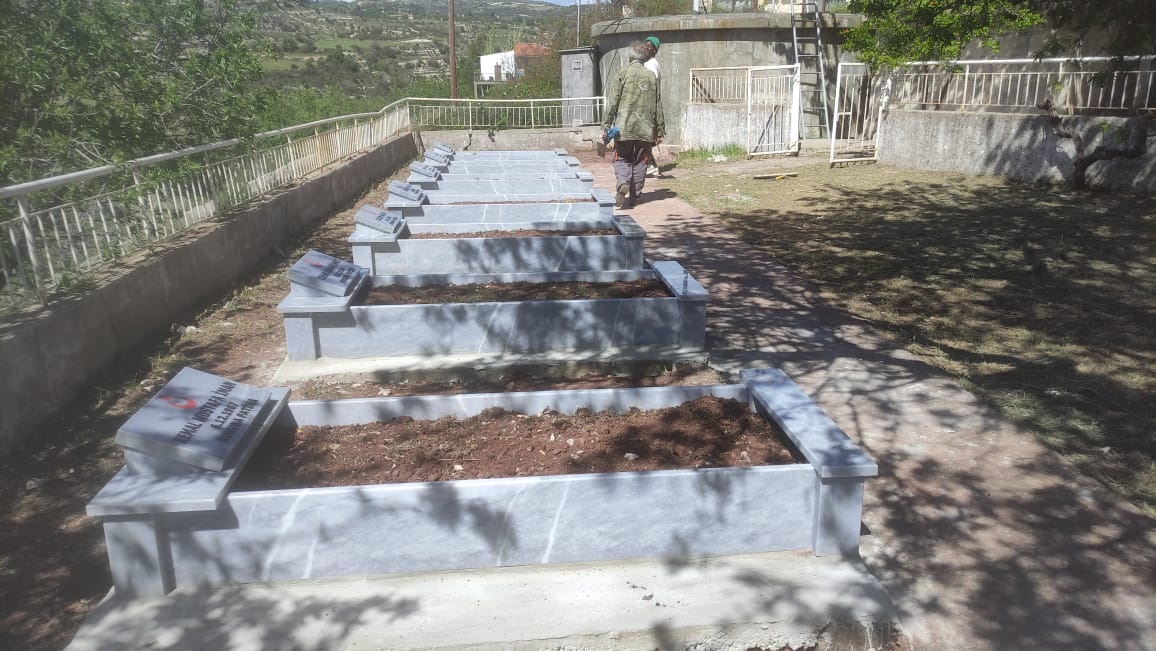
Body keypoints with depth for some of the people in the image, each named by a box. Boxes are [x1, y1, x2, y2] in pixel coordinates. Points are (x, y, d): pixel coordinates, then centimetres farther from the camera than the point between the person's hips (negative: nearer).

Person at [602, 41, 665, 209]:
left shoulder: (623, 73, -4)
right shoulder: (651, 77, 4)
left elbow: (612, 102, -7)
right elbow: (658, 106, 8)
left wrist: (606, 126, -2)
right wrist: (661, 130, 15)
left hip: (624, 127, -2)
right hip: (646, 129, 2)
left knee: (622, 159, 8)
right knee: (640, 162, 12)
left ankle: (622, 184, -18)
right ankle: (635, 196, 14)